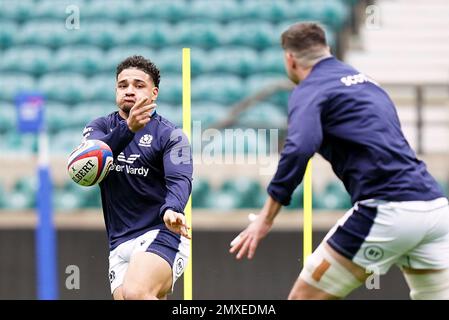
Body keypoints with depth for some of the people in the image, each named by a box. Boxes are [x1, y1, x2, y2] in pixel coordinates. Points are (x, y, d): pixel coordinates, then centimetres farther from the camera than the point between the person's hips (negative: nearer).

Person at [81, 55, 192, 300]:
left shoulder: (170, 134, 2)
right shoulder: (100, 127, 12)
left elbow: (179, 180, -14)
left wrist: (170, 210, -37)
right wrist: (128, 128, -29)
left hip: (161, 235, -4)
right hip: (120, 245, 4)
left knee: (135, 293, -31)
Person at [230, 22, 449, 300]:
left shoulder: (310, 90, 1)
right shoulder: (366, 82, 26)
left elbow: (299, 149, -16)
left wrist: (266, 218, -15)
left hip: (388, 211, -7)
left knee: (304, 297, 2)